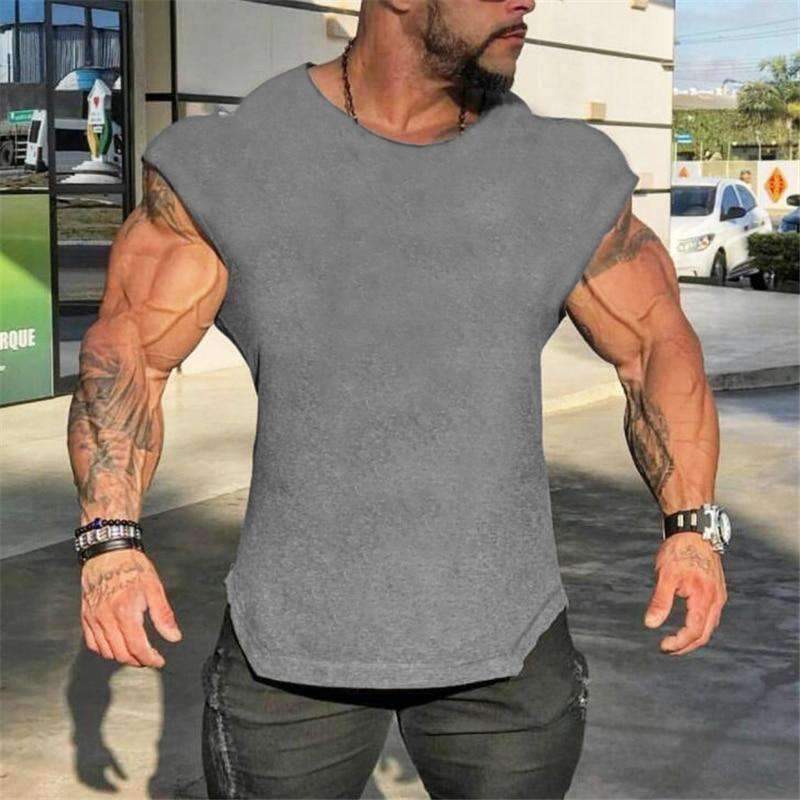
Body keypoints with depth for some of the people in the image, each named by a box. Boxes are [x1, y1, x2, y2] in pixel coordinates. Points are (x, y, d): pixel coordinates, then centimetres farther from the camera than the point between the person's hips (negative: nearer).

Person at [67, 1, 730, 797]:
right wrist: (110, 541, -20)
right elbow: (126, 350, -6)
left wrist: (692, 527, -8)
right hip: (292, 644, -1)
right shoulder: (230, 165, -6)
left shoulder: (564, 173, -2)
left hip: (508, 647, 2)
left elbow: (658, 347, 5)